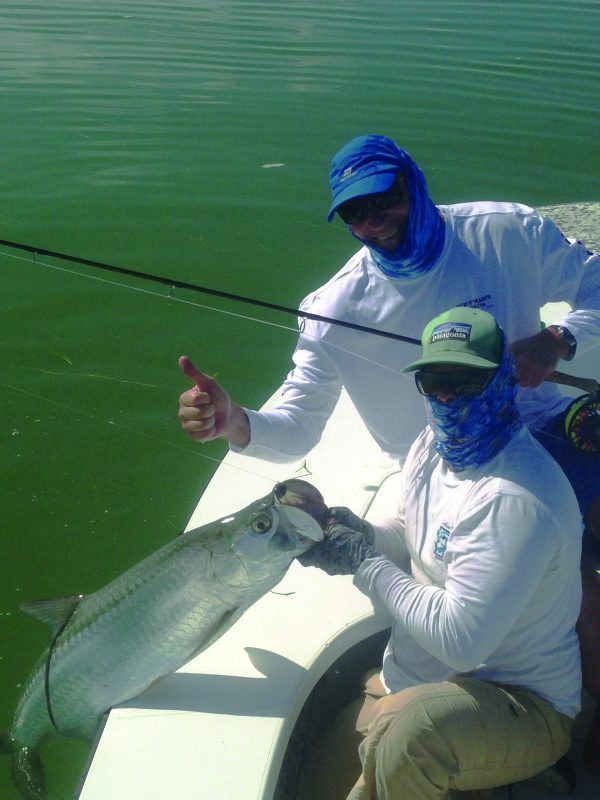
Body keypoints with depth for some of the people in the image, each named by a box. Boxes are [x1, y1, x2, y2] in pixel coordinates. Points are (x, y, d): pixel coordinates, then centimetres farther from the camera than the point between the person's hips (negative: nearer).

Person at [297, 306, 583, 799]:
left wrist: (365, 563, -21)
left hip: (524, 705, -7)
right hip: (414, 685, 8)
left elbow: (459, 641, -31)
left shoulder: (516, 498, -31)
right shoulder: (432, 446, -1)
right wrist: (362, 534, -9)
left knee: (411, 727, -35)